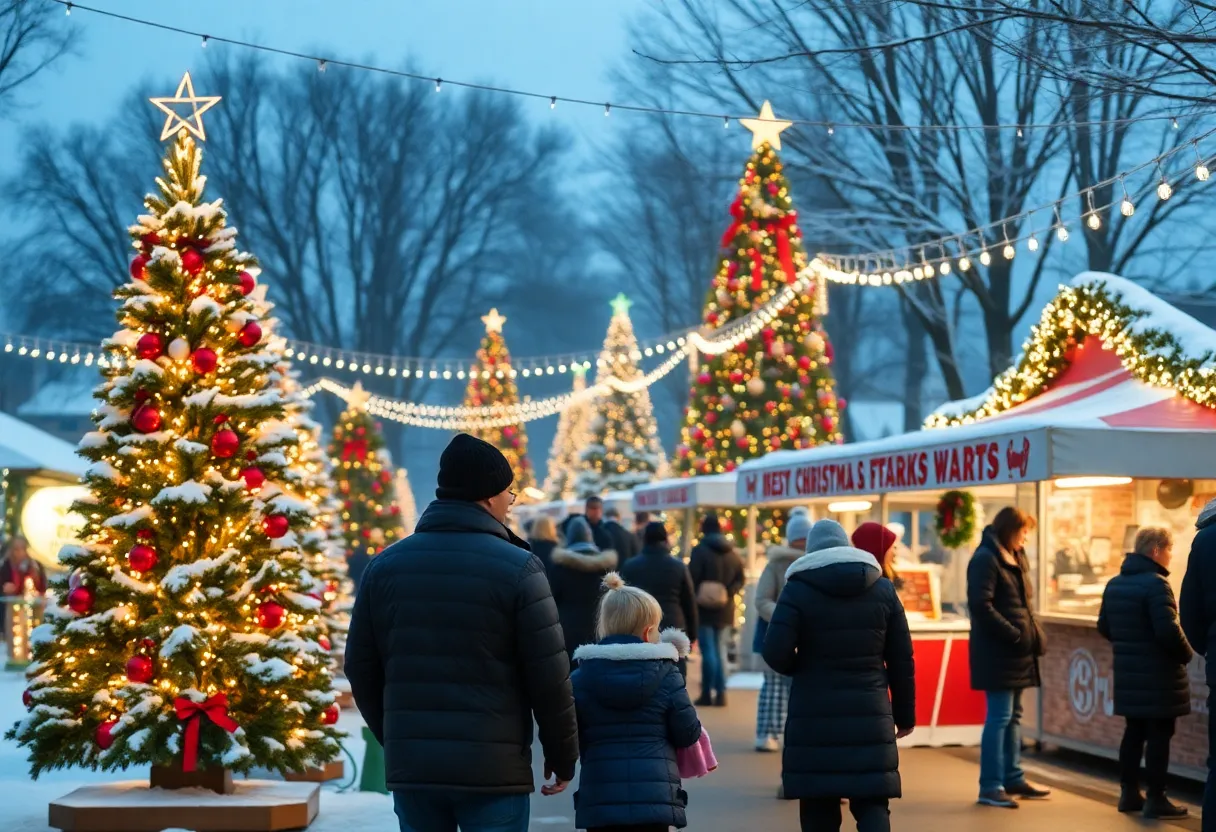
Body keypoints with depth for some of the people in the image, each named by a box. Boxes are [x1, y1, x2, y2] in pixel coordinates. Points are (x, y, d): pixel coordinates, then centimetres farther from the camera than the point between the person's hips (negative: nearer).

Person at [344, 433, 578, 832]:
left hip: (410, 766, 4)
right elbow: (549, 675, -7)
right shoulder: (517, 567, -7)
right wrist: (563, 756, 6)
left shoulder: (385, 564, 7)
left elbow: (361, 667, 10)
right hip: (493, 770, -4)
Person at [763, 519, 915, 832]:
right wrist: (905, 714, 15)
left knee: (818, 806, 7)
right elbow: (901, 660, 7)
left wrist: (803, 668, 10)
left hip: (814, 715, -2)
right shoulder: (882, 589, 7)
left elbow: (776, 653, -12)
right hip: (870, 714, 2)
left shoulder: (798, 589, -3)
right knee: (872, 803, 4)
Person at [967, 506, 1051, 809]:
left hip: (1017, 651, 9)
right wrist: (1015, 635, -20)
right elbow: (981, 606, -21)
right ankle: (990, 787, -6)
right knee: (999, 717, -9)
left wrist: (1034, 633, 7)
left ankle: (1013, 778, 23)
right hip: (997, 651, -9)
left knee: (1013, 716, 15)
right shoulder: (985, 559, -13)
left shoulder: (1015, 558, 17)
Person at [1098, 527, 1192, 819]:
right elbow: (1168, 630, -24)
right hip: (1157, 675, -8)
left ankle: (1129, 793, 19)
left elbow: (1104, 627, 14)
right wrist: (1186, 654, -7)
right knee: (1158, 735, -2)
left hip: (1128, 673, 8)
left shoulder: (1115, 583, 10)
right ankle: (1156, 799, 0)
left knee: (1134, 731, 15)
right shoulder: (1155, 583, -18)